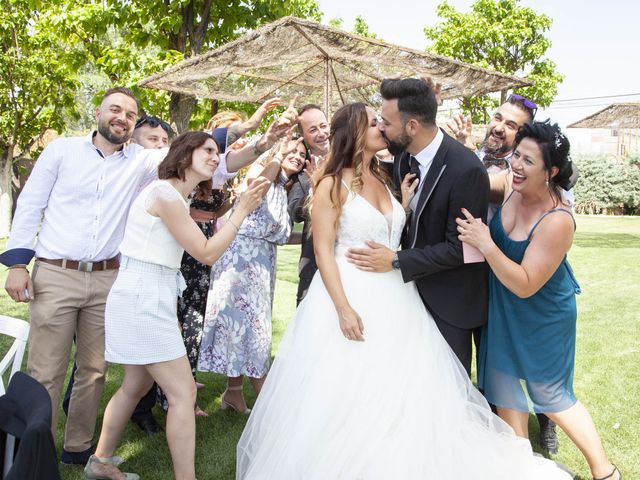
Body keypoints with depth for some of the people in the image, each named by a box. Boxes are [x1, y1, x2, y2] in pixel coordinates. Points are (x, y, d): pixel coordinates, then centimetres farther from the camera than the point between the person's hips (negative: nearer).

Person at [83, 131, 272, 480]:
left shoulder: (178, 197, 14)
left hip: (151, 297, 10)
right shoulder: (164, 193, -16)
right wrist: (243, 210, -13)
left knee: (136, 384, 20)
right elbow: (207, 253, -16)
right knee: (183, 392, -7)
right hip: (143, 297, -10)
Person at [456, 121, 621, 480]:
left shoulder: (557, 221, -31)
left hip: (542, 318, -6)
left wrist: (485, 245, -36)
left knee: (551, 395, 11)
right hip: (504, 312, 7)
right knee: (504, 386, 16)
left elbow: (525, 285, -29)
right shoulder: (511, 185, -13)